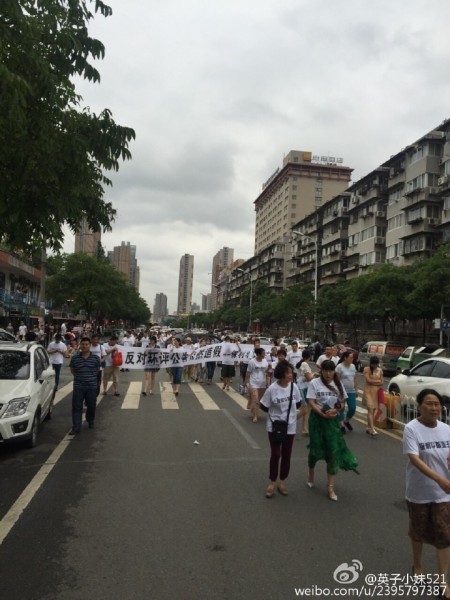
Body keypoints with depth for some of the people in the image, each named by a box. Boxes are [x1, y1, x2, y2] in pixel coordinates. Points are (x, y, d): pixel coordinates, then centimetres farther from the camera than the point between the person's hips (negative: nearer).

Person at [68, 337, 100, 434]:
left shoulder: (95, 358, -2)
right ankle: (76, 428, 2)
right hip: (78, 386, 0)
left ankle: (90, 422, 35)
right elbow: (72, 370, 13)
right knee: (76, 407, -1)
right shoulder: (74, 357, -2)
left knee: (91, 406, 12)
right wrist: (79, 376, 11)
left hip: (92, 386, 1)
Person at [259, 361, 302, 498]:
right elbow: (263, 407, -8)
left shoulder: (294, 387, -7)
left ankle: (282, 482, 29)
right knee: (275, 454, 1)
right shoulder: (272, 389, -18)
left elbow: (298, 404, 10)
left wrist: (290, 412, 2)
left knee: (286, 455, 13)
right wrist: (276, 413, -4)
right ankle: (272, 483, 19)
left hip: (290, 427, 4)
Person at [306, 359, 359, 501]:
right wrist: (323, 414, -24)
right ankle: (311, 475, 39)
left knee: (334, 451, -1)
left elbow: (343, 402, 6)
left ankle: (330, 487, 7)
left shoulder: (338, 384, 3)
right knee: (315, 448, 10)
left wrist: (335, 410, -15)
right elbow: (311, 403, -12)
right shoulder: (314, 383, -8)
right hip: (317, 419, -2)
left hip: (333, 420, 3)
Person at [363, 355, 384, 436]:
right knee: (370, 409, -14)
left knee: (373, 410, 5)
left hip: (376, 392, 5)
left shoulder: (380, 370, 9)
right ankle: (372, 429, -22)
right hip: (368, 391, -4)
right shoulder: (366, 369, -4)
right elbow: (368, 380, -12)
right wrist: (377, 381, -1)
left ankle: (368, 427, 16)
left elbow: (381, 382, 7)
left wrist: (373, 382, -7)